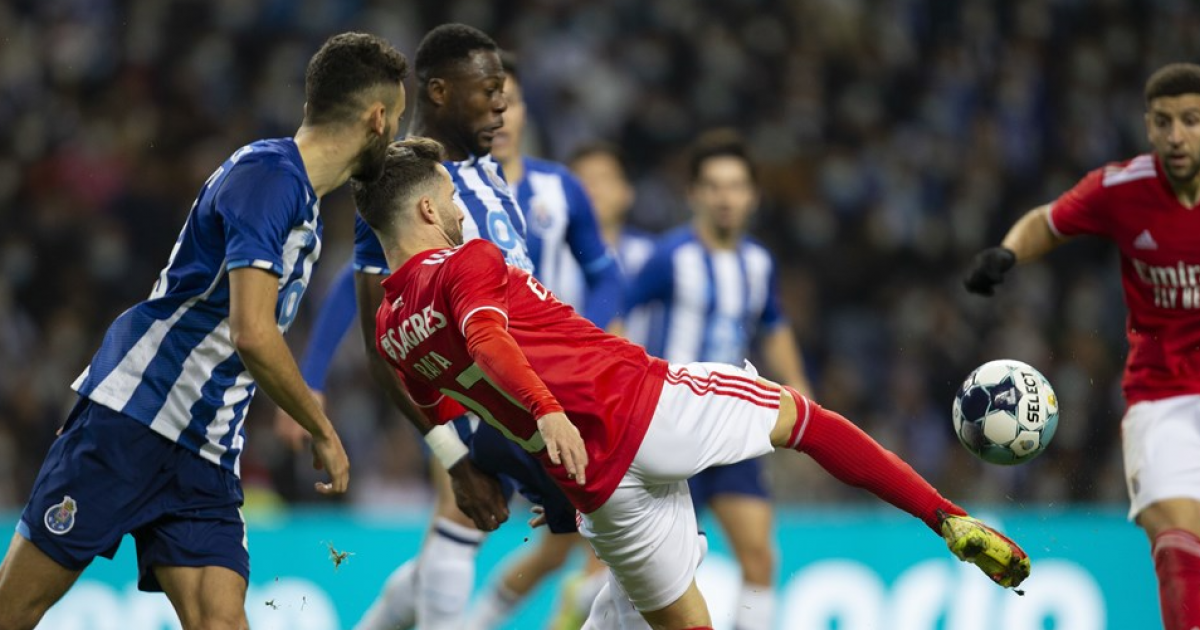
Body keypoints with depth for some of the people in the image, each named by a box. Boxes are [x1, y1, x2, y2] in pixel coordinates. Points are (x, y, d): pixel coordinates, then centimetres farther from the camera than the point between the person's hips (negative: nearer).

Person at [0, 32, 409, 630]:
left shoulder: (307, 208, 16)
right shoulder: (267, 174, -13)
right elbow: (253, 334, -21)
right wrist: (324, 434, -10)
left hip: (206, 456, 9)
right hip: (130, 419, -9)